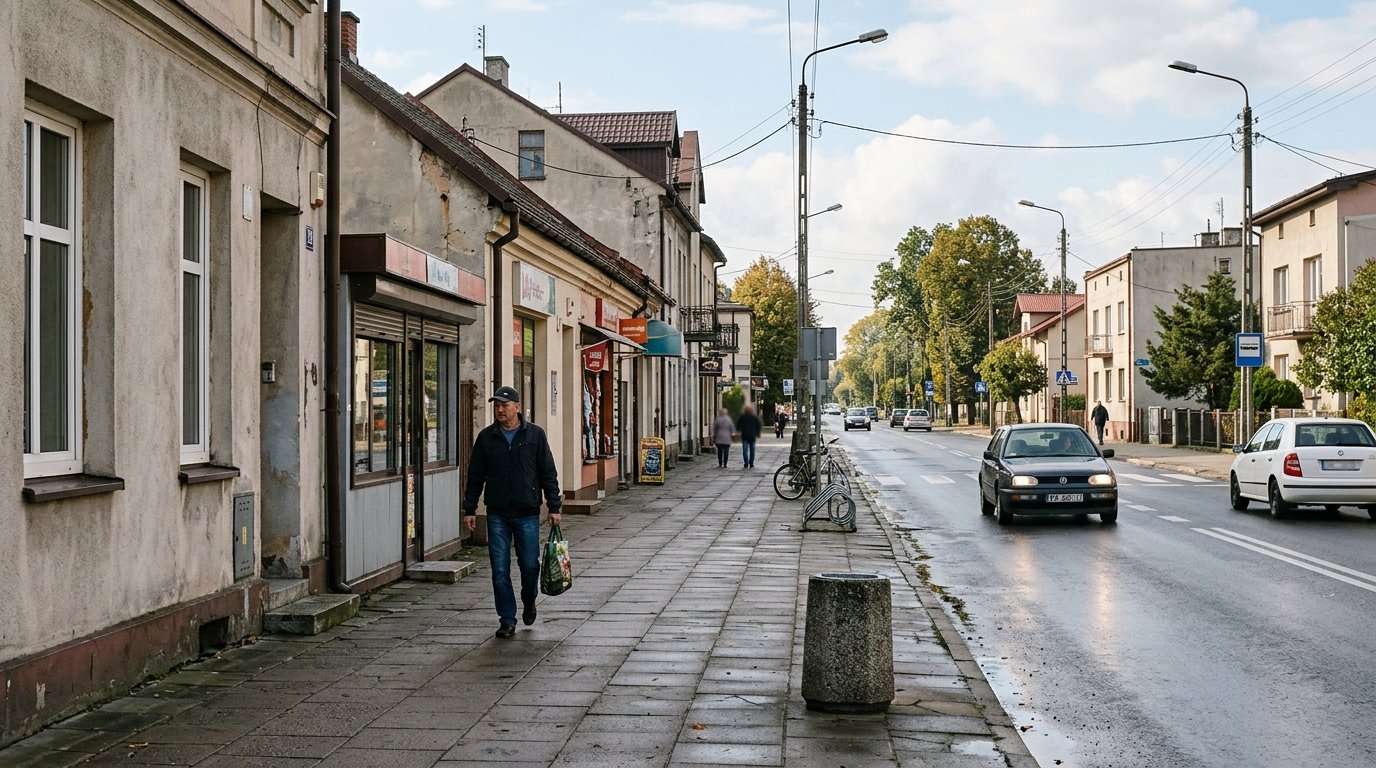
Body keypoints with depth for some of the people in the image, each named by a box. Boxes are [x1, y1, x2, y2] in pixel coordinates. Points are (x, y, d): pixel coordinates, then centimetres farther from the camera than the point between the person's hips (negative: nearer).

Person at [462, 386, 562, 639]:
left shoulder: (535, 435, 2)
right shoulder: (486, 437, 5)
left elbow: (548, 473, 4)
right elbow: (475, 476, 9)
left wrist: (554, 506, -1)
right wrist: (470, 509, 5)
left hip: (527, 513, -1)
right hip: (497, 515, 1)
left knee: (529, 565, 2)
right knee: (500, 570, 0)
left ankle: (529, 602, 31)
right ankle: (507, 620, 10)